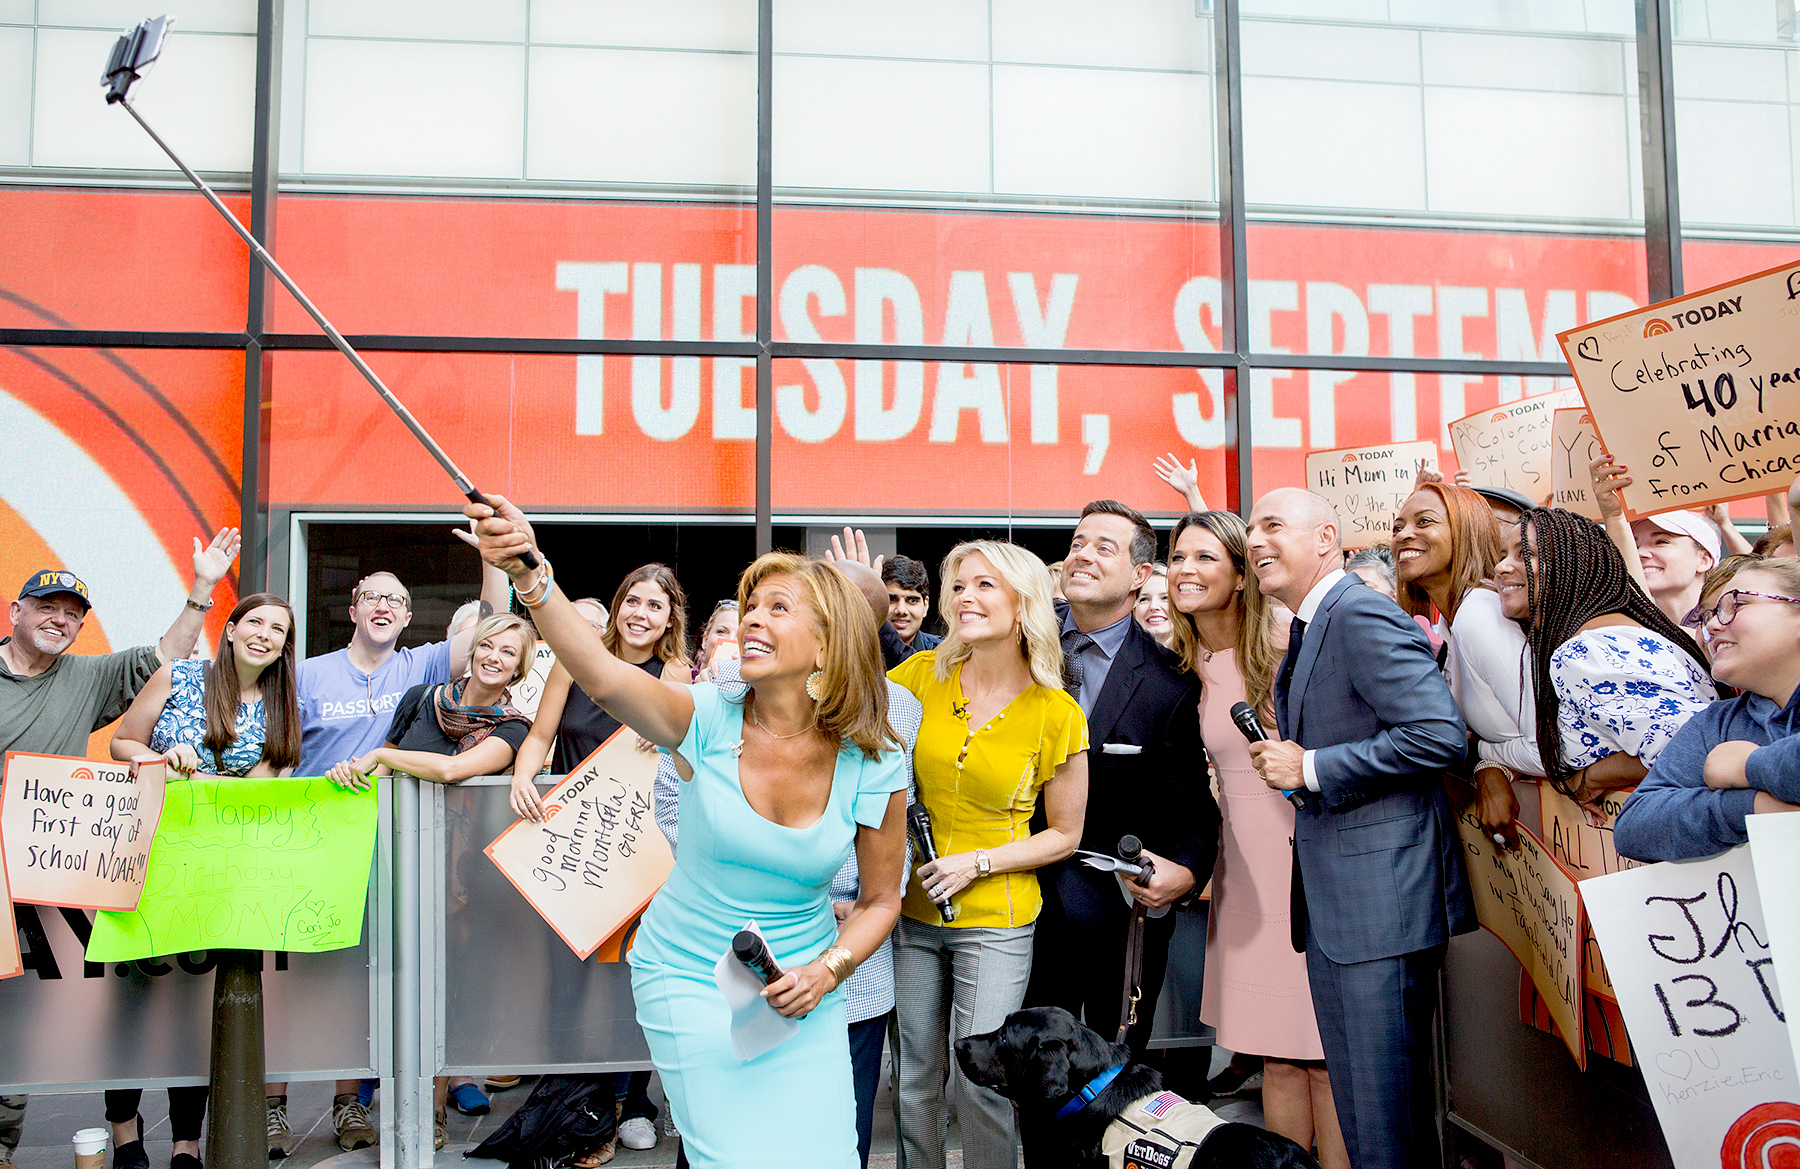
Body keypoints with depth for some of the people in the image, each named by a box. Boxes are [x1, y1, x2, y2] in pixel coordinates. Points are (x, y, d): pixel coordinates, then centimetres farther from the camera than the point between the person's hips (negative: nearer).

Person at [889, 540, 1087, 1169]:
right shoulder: (923, 675, -4)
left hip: (994, 921, -2)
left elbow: (1065, 834, 0)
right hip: (911, 911, 3)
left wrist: (978, 863, -14)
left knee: (977, 1085, 1)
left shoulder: (1057, 715, -9)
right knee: (914, 1081, 14)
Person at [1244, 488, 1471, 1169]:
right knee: (1355, 1105, 18)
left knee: (1388, 1110, 0)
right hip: (1329, 902, 10)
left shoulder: (1363, 616, -14)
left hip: (1382, 898, -10)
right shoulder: (1305, 635, 18)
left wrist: (1310, 768, -18)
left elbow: (1438, 736, -23)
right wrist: (1285, 763, 10)